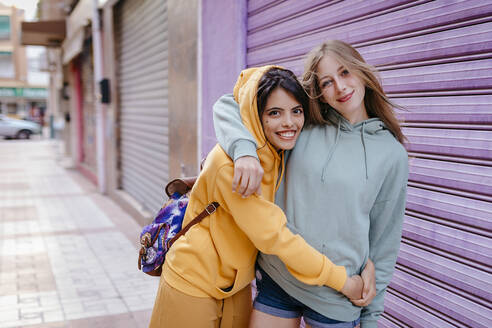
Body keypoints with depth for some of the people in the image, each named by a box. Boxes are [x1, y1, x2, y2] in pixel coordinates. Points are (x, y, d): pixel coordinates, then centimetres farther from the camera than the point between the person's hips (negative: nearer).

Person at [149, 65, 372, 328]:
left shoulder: (281, 154, -4)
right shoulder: (231, 163, -28)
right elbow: (273, 235, -28)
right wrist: (342, 280, -22)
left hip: (237, 284, 7)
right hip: (193, 285, -6)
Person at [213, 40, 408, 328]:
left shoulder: (393, 154, -3)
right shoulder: (304, 125, -1)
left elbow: (385, 239, 2)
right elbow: (227, 106, -2)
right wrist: (245, 150, -23)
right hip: (276, 278, 2)